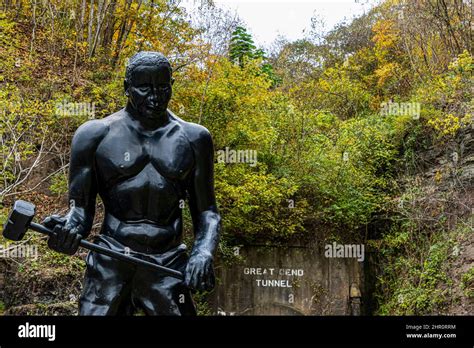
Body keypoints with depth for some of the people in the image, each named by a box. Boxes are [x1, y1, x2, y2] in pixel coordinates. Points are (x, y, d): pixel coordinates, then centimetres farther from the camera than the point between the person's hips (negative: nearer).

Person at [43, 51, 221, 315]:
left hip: (168, 267, 1)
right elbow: (81, 207, 4)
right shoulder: (96, 134, 4)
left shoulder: (193, 138, 8)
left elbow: (206, 211, 9)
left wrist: (204, 252, -11)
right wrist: (68, 228, -19)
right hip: (110, 264, -1)